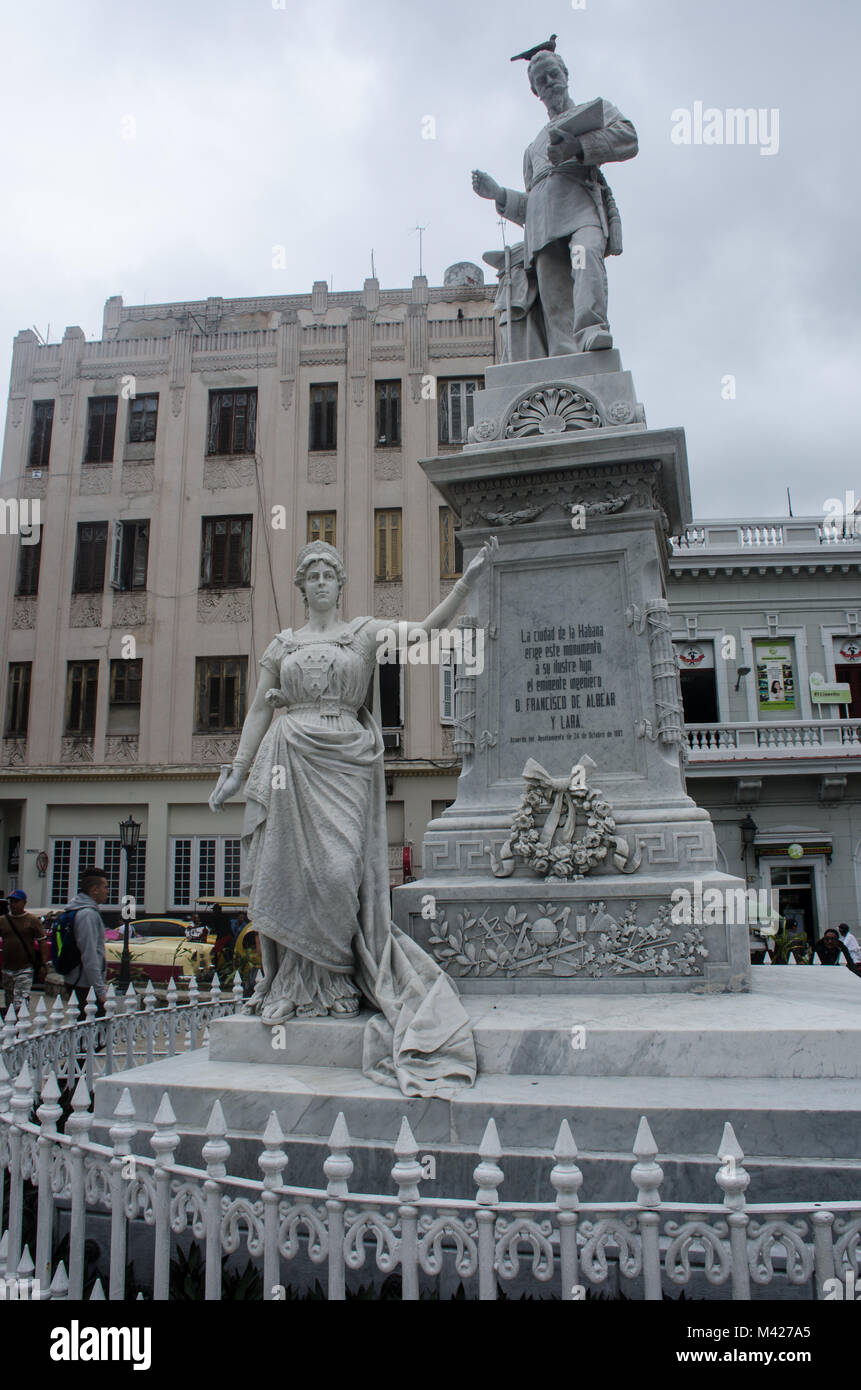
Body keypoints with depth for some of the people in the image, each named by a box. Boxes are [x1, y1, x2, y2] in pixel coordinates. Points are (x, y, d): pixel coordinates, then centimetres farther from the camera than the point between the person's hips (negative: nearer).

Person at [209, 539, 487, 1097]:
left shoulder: (366, 632, 10)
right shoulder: (283, 644, 16)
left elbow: (428, 627, -1)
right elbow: (260, 710, 15)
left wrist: (468, 580, -12)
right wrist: (237, 771, 11)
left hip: (346, 762, -1)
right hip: (292, 761, 2)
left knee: (341, 871, -9)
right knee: (295, 873, -1)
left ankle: (337, 982, 7)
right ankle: (301, 985, 11)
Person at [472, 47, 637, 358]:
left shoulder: (597, 110, 29)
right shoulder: (535, 146, 41)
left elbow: (628, 139, 8)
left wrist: (578, 146, -5)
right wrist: (498, 194, 20)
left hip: (582, 199, -3)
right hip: (542, 222, 3)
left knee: (585, 254, -38)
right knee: (555, 304, -17)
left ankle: (592, 330, -58)